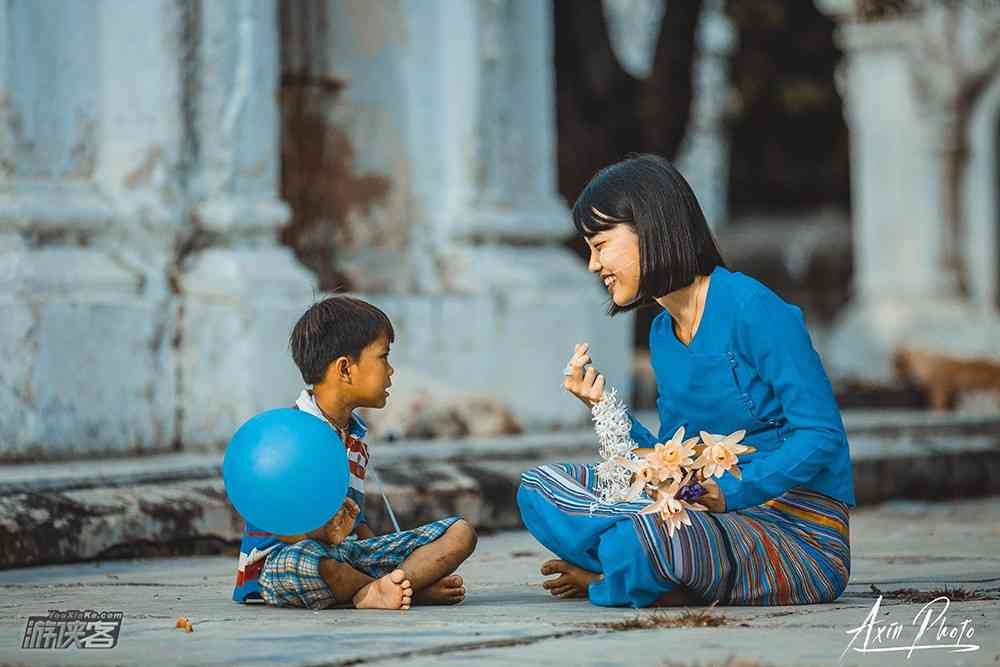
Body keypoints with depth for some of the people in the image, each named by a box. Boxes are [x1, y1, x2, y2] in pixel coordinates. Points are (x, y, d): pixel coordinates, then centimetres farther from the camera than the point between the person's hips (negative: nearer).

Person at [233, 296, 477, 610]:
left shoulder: (355, 439, 18)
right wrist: (321, 535, -33)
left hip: (347, 554, 8)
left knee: (460, 532, -3)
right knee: (299, 560, -45)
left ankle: (376, 592, -30)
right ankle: (415, 588, -28)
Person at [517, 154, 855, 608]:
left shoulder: (751, 309, -14)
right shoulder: (663, 333, 11)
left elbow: (821, 436, -18)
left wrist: (728, 491, -26)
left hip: (805, 543, -9)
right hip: (725, 516, 9)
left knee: (636, 545, -36)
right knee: (539, 489, 3)